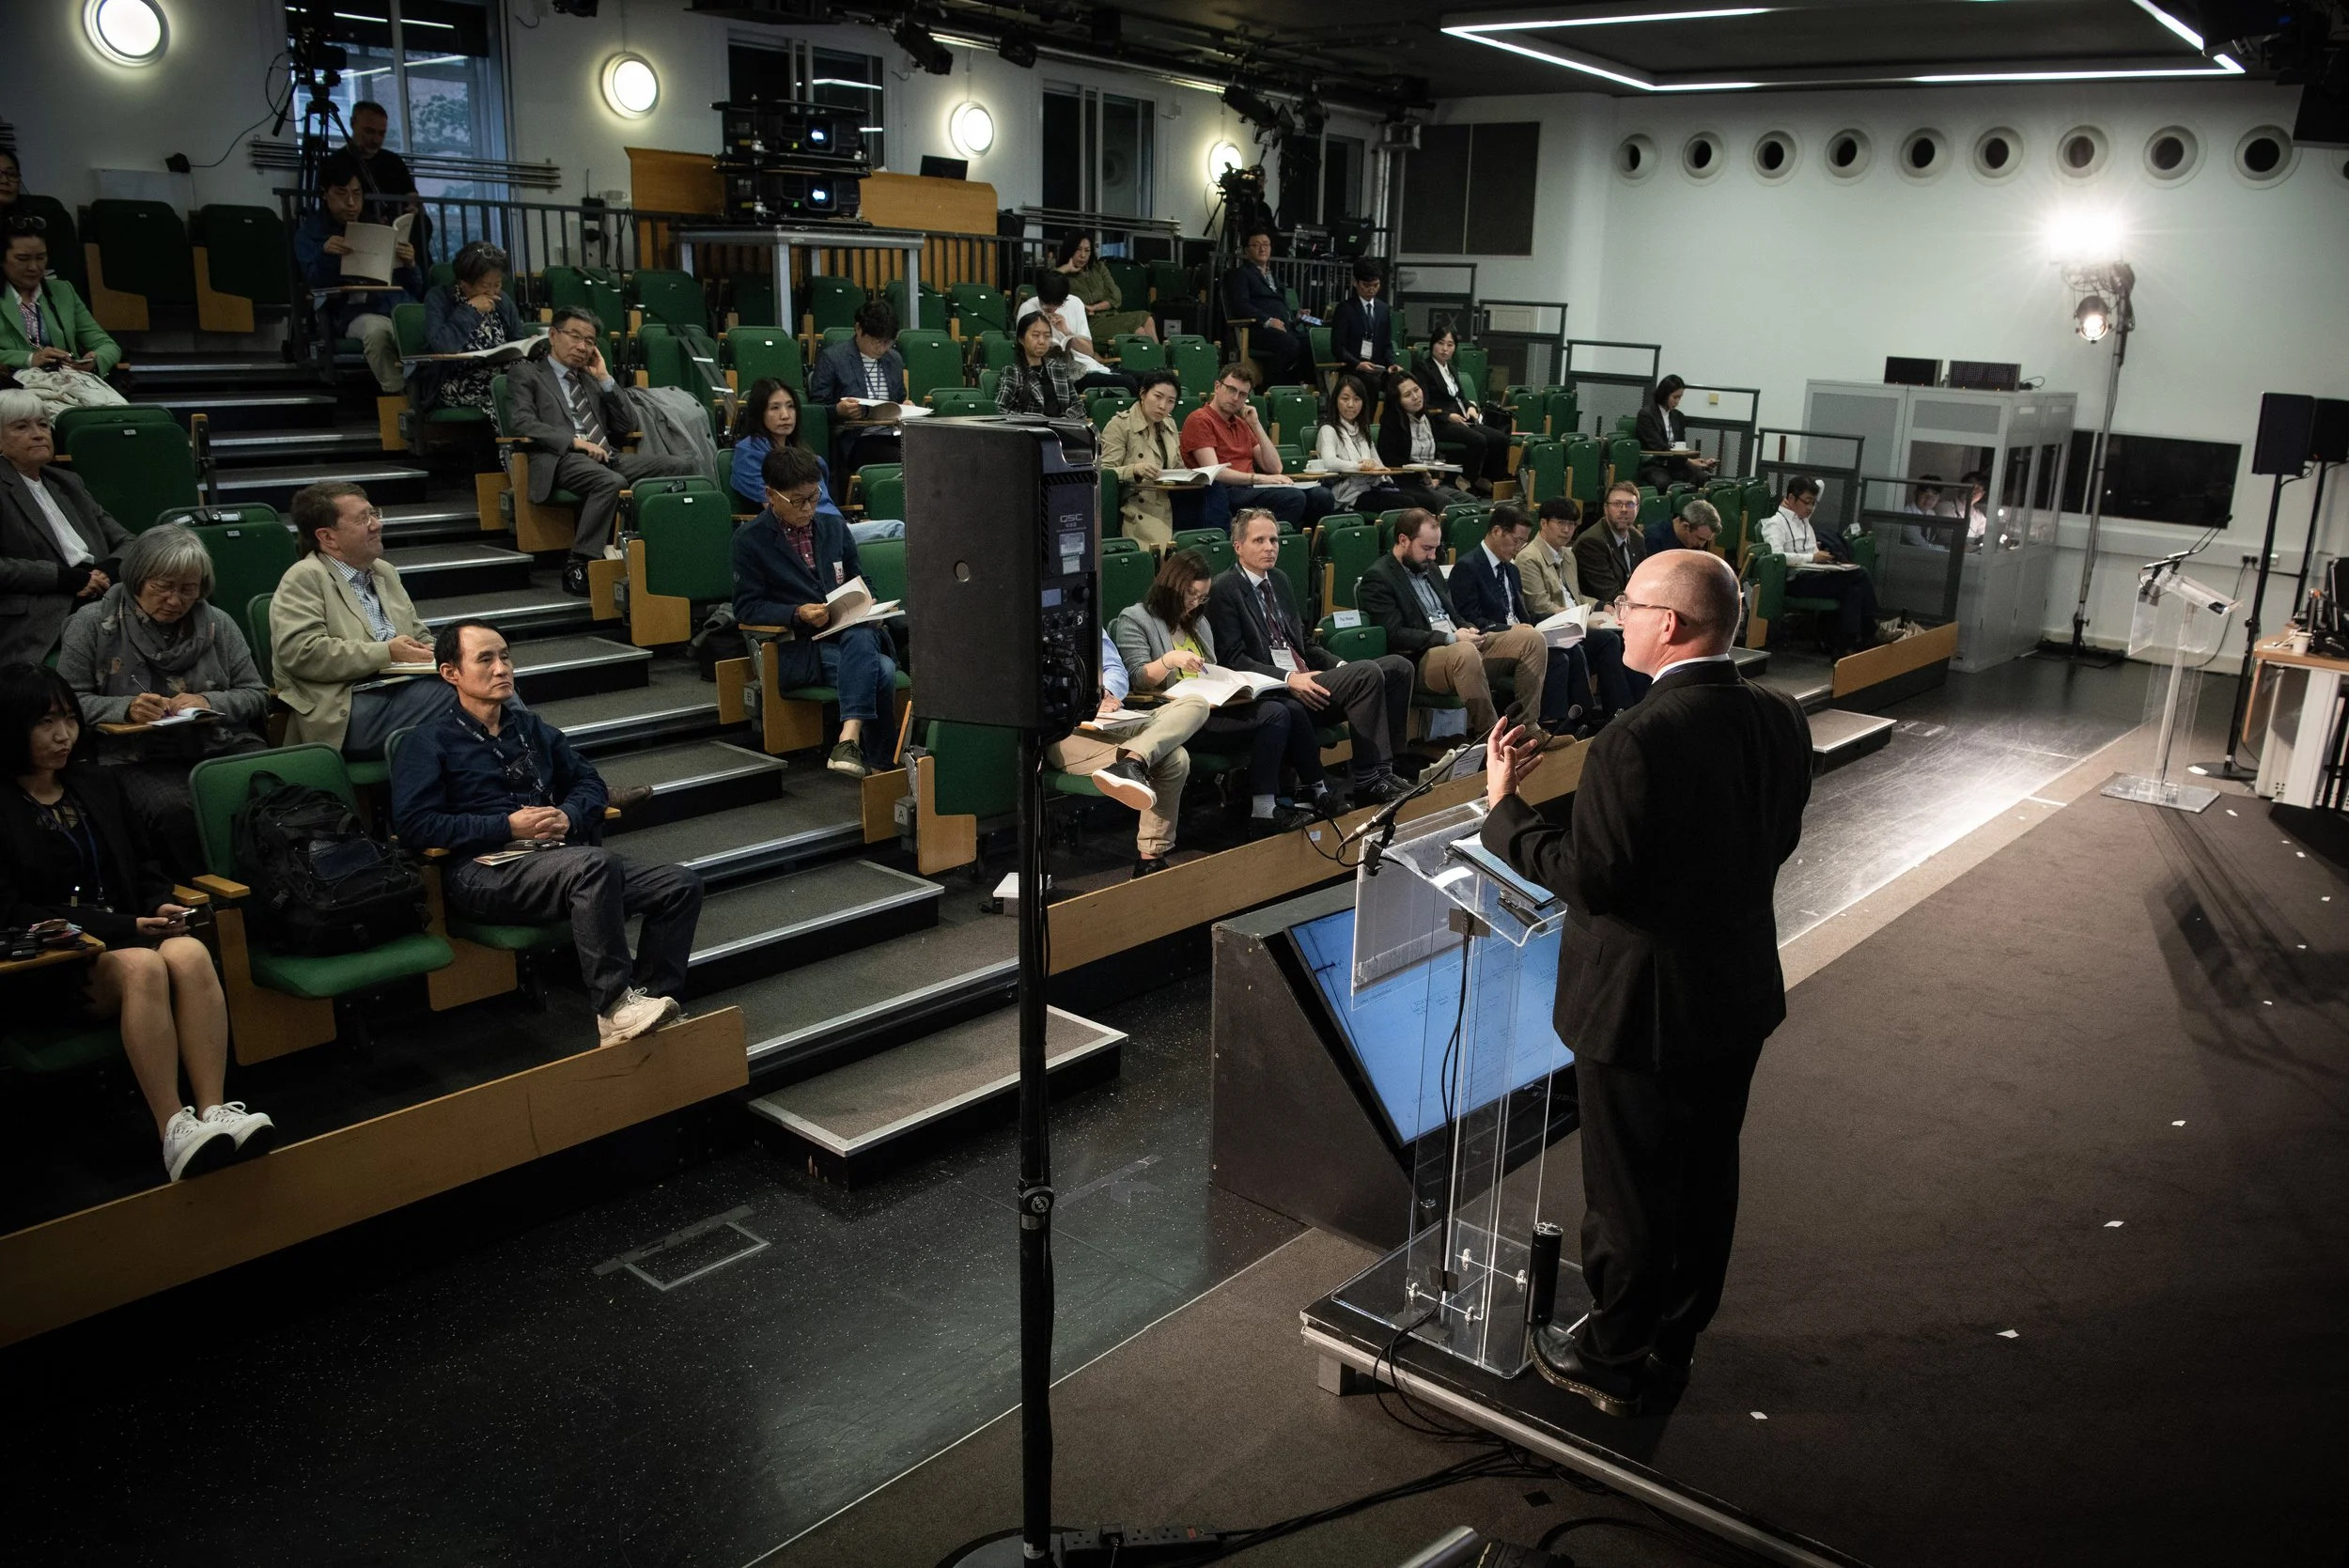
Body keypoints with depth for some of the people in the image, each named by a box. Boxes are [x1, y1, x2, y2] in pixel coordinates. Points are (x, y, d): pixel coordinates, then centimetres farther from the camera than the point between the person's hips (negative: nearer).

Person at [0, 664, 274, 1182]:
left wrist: (161, 907, -1)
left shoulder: (96, 783, 20)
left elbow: (144, 864, 24)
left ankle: (215, 1113, -40)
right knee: (142, 967, -37)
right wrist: (125, 928, -14)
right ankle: (174, 1132, -41)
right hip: (50, 964, -5)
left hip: (128, 933, 5)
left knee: (191, 954, -31)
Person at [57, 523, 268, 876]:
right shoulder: (93, 623, 7)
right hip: (139, 759, -2)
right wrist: (126, 709, -13)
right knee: (177, 809, -36)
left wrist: (209, 702, -8)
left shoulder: (218, 624, 13)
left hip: (224, 746, 2)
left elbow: (256, 695, 13)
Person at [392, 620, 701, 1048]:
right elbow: (412, 824, -7)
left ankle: (651, 1000, -12)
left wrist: (569, 816, 1)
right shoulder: (431, 741, 6)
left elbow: (588, 781, 26)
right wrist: (508, 827, -12)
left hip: (558, 858, 7)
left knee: (681, 885, -14)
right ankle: (614, 1011, -33)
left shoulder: (530, 727, 25)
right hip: (485, 870, -6)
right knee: (594, 863, -38)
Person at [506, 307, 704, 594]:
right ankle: (578, 567, -34)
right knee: (611, 482, -40)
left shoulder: (591, 378, 29)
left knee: (684, 466, -16)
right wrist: (575, 441, -16)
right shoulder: (525, 374, 13)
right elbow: (523, 423, -4)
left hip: (608, 456, 6)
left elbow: (627, 425, 22)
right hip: (562, 459, -6)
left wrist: (604, 379, 14)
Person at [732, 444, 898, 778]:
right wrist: (797, 614, -17)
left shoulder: (833, 529, 19)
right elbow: (746, 607, -1)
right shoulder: (750, 539, 4)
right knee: (882, 671, -32)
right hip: (798, 650, -4)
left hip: (852, 634, 4)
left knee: (861, 636, -38)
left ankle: (849, 739, -48)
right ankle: (878, 761, -27)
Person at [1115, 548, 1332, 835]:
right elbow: (1138, 678, -9)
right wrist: (1169, 660, -26)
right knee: (1274, 715, -25)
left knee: (1294, 709, -16)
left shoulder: (1198, 622, 26)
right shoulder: (1133, 620, 2)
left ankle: (1314, 789, -4)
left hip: (1214, 702, 8)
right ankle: (1263, 810, -26)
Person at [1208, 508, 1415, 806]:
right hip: (1272, 690, -8)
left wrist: (1341, 666, 6)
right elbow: (1233, 659, -12)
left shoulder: (1280, 581, 21)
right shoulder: (1225, 590, -5)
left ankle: (1384, 767, -5)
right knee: (1367, 673, -26)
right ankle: (1369, 781, -20)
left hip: (1303, 675, 9)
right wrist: (1289, 678, -22)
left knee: (1398, 666, -6)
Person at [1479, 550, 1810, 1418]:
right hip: (1740, 993, 8)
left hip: (1642, 1006, -7)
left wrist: (1504, 804, -15)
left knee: (1628, 1193, 11)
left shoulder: (1638, 742, -29)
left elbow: (1591, 881, -25)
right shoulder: (1782, 721, -4)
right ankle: (1674, 1344, 41)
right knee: (1705, 1176, 22)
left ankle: (1614, 1362, 30)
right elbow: (1778, 842, 7)